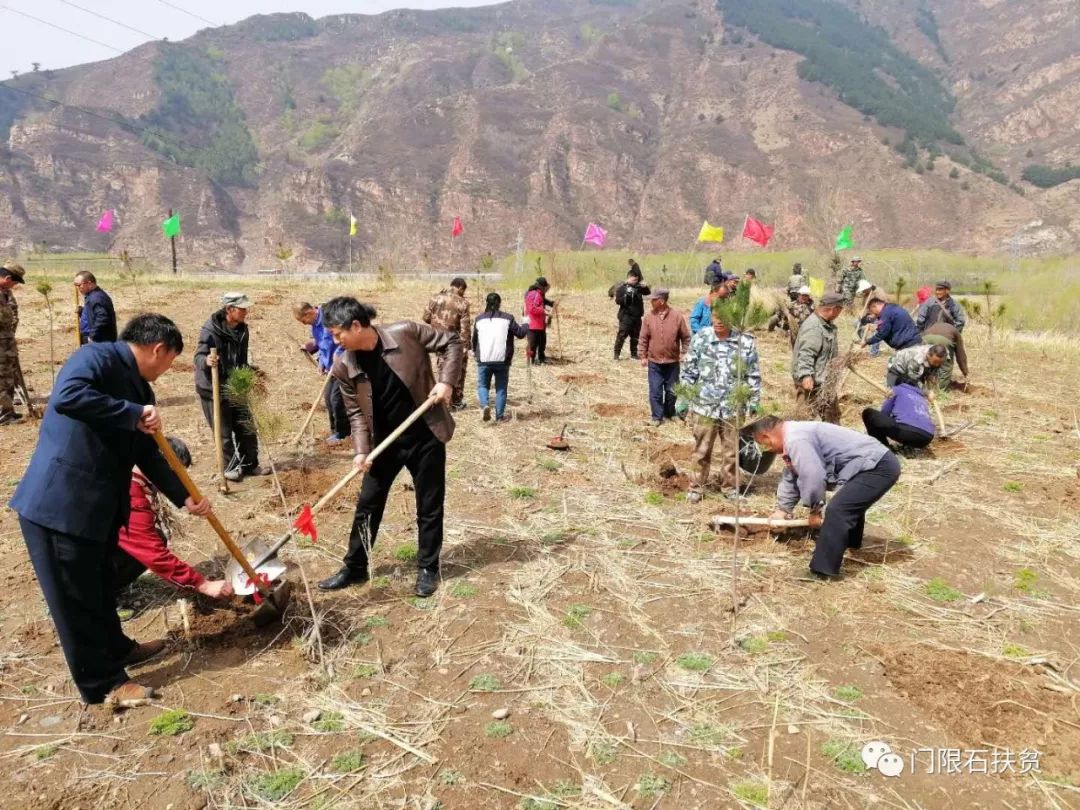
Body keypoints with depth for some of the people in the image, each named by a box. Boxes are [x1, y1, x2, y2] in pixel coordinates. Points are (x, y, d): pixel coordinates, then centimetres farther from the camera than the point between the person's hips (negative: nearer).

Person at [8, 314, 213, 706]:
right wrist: (134, 414, -28)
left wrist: (184, 498, 11)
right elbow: (67, 397, -35)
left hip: (97, 507, 9)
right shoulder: (96, 357, -14)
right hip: (57, 503, -9)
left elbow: (148, 453, 15)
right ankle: (101, 682, 18)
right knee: (74, 597, 6)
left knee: (99, 586, 26)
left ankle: (116, 649, 44)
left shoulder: (139, 388, 12)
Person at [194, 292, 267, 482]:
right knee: (223, 432, 2)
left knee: (247, 428, 8)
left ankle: (250, 464, 21)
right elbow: (199, 355, -21)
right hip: (213, 388, -6)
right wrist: (206, 361, -42)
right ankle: (231, 466, 17)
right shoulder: (211, 329, -17)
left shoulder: (242, 329, 4)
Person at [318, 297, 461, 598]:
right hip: (385, 442, 3)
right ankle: (355, 567, 29)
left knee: (429, 506, 8)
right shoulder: (344, 366, -9)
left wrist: (446, 381, -17)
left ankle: (427, 568, 26)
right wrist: (362, 450, -11)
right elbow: (356, 412, 1)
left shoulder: (405, 333, -18)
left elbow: (452, 342, -7)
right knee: (367, 505, 10)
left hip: (425, 437, -3)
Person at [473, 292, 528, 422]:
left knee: (482, 385, 14)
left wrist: (474, 351, 35)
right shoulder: (507, 318, -2)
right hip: (502, 360, -1)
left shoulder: (479, 319, 6)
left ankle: (485, 405, -13)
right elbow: (520, 333, 3)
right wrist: (526, 325, 24)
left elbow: (474, 338, 16)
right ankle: (500, 416, 10)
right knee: (501, 388, 10)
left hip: (484, 360, 1)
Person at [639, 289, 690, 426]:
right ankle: (657, 417, 13)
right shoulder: (649, 317, -4)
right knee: (655, 391, 1)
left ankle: (669, 413, 31)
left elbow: (686, 337, 0)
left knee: (671, 391, 11)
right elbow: (644, 338, 2)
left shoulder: (677, 316, -8)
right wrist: (643, 356, 2)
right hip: (654, 362, 1)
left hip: (672, 362, -1)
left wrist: (684, 353, -1)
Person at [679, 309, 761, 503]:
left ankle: (729, 486, 30)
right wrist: (682, 399, 1)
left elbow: (753, 375, 5)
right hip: (704, 405, -1)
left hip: (734, 407, 1)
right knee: (701, 449, 8)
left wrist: (754, 401, 5)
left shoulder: (746, 342, -3)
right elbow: (689, 372, 1)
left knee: (731, 450, 13)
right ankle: (696, 487, 22)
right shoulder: (700, 339, -4)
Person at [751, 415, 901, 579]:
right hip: (879, 463, 11)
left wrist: (814, 509, -8)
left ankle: (822, 571, -14)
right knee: (851, 505, 33)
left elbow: (812, 477, -24)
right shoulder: (793, 436, 16)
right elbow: (791, 477, 25)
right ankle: (850, 541, 58)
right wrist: (782, 509, 28)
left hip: (878, 467, -11)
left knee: (837, 511, -18)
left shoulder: (796, 439, -19)